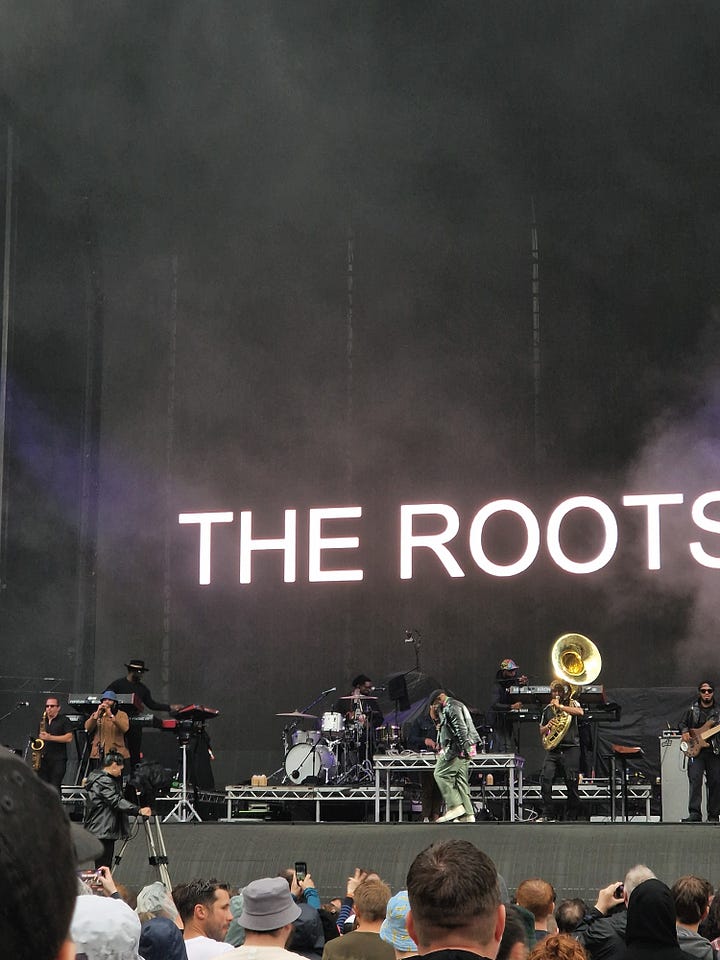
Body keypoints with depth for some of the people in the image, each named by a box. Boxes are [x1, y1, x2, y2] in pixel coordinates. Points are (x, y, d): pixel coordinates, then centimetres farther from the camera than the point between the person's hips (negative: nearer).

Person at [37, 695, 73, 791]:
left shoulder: (64, 720, 2)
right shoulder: (43, 721, 20)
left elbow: (69, 737, -9)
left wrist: (50, 737, -16)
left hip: (58, 760, -5)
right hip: (43, 759, 5)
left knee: (55, 787, -12)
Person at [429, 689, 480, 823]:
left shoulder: (452, 706, -5)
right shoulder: (446, 709, 29)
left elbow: (461, 726, -18)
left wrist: (464, 745, -25)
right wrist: (435, 715, 24)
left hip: (457, 747, -11)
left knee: (440, 774, -11)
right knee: (460, 780, 6)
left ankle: (455, 806, -17)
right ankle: (467, 814, 1)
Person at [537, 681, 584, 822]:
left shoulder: (571, 703, 7)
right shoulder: (548, 709, 18)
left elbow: (580, 712, -17)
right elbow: (541, 732, 22)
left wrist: (559, 706, -14)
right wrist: (548, 726, -1)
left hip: (570, 748, -3)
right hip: (554, 749, 3)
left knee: (572, 784, -3)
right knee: (545, 778, -16)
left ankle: (571, 817, 9)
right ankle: (548, 815, -13)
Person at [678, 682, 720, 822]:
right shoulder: (692, 709, 9)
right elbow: (682, 724, 17)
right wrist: (684, 732, -3)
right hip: (696, 750, -1)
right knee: (695, 780, -14)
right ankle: (694, 814, -18)